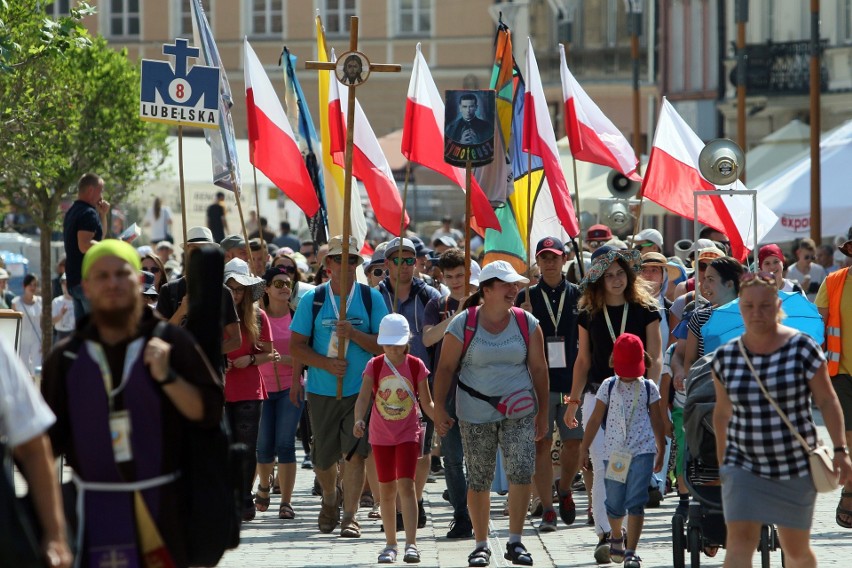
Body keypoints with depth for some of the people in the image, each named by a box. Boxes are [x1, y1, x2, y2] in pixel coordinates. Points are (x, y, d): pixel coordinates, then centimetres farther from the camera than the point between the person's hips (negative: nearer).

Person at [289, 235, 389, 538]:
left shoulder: (371, 298, 0)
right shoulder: (313, 299, 1)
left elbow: (384, 344, -2)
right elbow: (296, 346, 0)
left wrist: (353, 334, -19)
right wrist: (326, 364, -15)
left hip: (361, 390, -1)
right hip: (322, 389, 1)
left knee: (355, 451, -12)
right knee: (323, 456, 10)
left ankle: (350, 516, -7)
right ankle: (330, 499, 39)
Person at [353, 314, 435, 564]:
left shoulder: (416, 366, -4)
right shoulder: (375, 366, -3)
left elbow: (427, 403, 1)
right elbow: (363, 397, -14)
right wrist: (358, 420, -31)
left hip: (409, 433, -2)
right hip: (381, 435, 2)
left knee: (405, 484, -15)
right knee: (386, 489, 9)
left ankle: (411, 544, -17)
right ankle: (390, 544, 20)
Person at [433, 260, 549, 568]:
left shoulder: (526, 323, 3)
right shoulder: (463, 324, -4)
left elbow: (539, 369, 7)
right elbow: (446, 368, -1)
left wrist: (543, 412, 6)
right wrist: (439, 409, -6)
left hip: (519, 413, 1)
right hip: (476, 415, -1)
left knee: (522, 471, -13)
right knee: (478, 481, 4)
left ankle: (515, 542, -2)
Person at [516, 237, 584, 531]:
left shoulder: (578, 295, 7)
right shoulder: (527, 297, 6)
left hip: (572, 381, 1)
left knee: (574, 443, 2)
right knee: (541, 444, -4)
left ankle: (565, 490, 29)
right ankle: (547, 510, 0)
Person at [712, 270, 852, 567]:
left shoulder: (802, 348, -7)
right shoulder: (725, 357, 0)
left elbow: (827, 401, -4)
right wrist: (722, 461, 18)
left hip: (795, 467, -1)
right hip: (744, 465, 1)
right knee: (739, 543, -14)